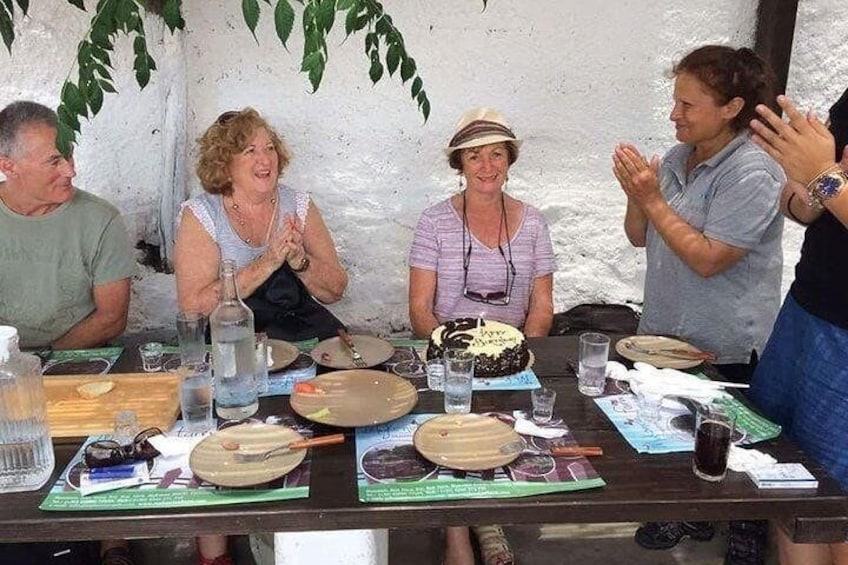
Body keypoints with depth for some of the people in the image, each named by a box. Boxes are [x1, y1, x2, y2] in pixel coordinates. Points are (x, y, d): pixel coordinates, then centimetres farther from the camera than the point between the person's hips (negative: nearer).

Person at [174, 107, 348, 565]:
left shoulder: (299, 206, 9)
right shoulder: (199, 215, -2)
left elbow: (335, 289, 6)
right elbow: (194, 305, -14)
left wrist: (298, 259, -14)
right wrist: (268, 261, -18)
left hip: (301, 330, 3)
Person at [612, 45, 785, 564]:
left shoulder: (753, 173, -19)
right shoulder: (677, 159, 2)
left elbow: (707, 259, -24)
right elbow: (642, 238, 8)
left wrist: (653, 199, -22)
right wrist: (635, 195, -11)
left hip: (726, 350, -6)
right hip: (667, 335, 7)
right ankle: (691, 515, 41)